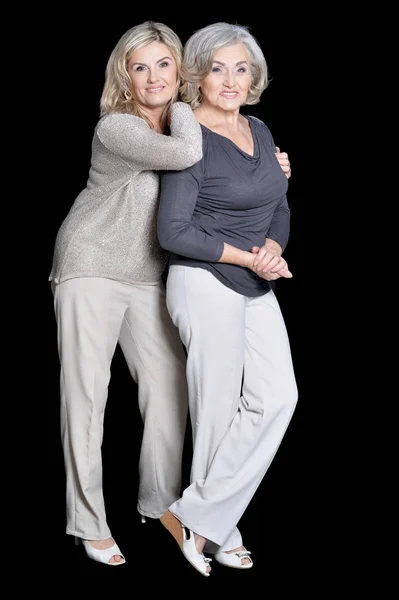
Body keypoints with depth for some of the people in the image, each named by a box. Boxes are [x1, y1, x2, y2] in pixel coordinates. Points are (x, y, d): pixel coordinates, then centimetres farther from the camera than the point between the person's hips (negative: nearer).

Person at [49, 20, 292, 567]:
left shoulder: (183, 121, 2)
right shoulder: (115, 128, -20)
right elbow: (186, 154, -36)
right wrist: (182, 108, -18)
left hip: (148, 276, 6)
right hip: (90, 268, -6)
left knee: (170, 385, 3)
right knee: (85, 394, -3)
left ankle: (160, 500, 20)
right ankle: (88, 522, 7)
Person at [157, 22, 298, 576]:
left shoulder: (259, 132, 11)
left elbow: (279, 209, 15)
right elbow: (174, 231, -16)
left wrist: (274, 248, -7)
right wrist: (248, 257, -15)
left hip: (256, 285, 8)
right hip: (205, 282, -8)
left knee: (278, 397, -1)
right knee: (219, 408, -2)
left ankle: (199, 516, 8)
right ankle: (216, 529, 16)